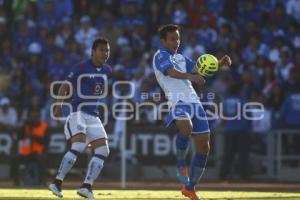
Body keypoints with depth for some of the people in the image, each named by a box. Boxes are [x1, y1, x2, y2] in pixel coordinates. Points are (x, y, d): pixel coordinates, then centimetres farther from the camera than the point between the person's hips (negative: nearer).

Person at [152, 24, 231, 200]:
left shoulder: (180, 58, 25)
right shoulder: (160, 56, 0)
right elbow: (171, 72, -19)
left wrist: (220, 63, 5)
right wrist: (190, 76, -37)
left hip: (194, 101, 8)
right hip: (178, 101, -8)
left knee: (204, 146, 5)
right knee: (186, 128, -39)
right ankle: (181, 164, -16)